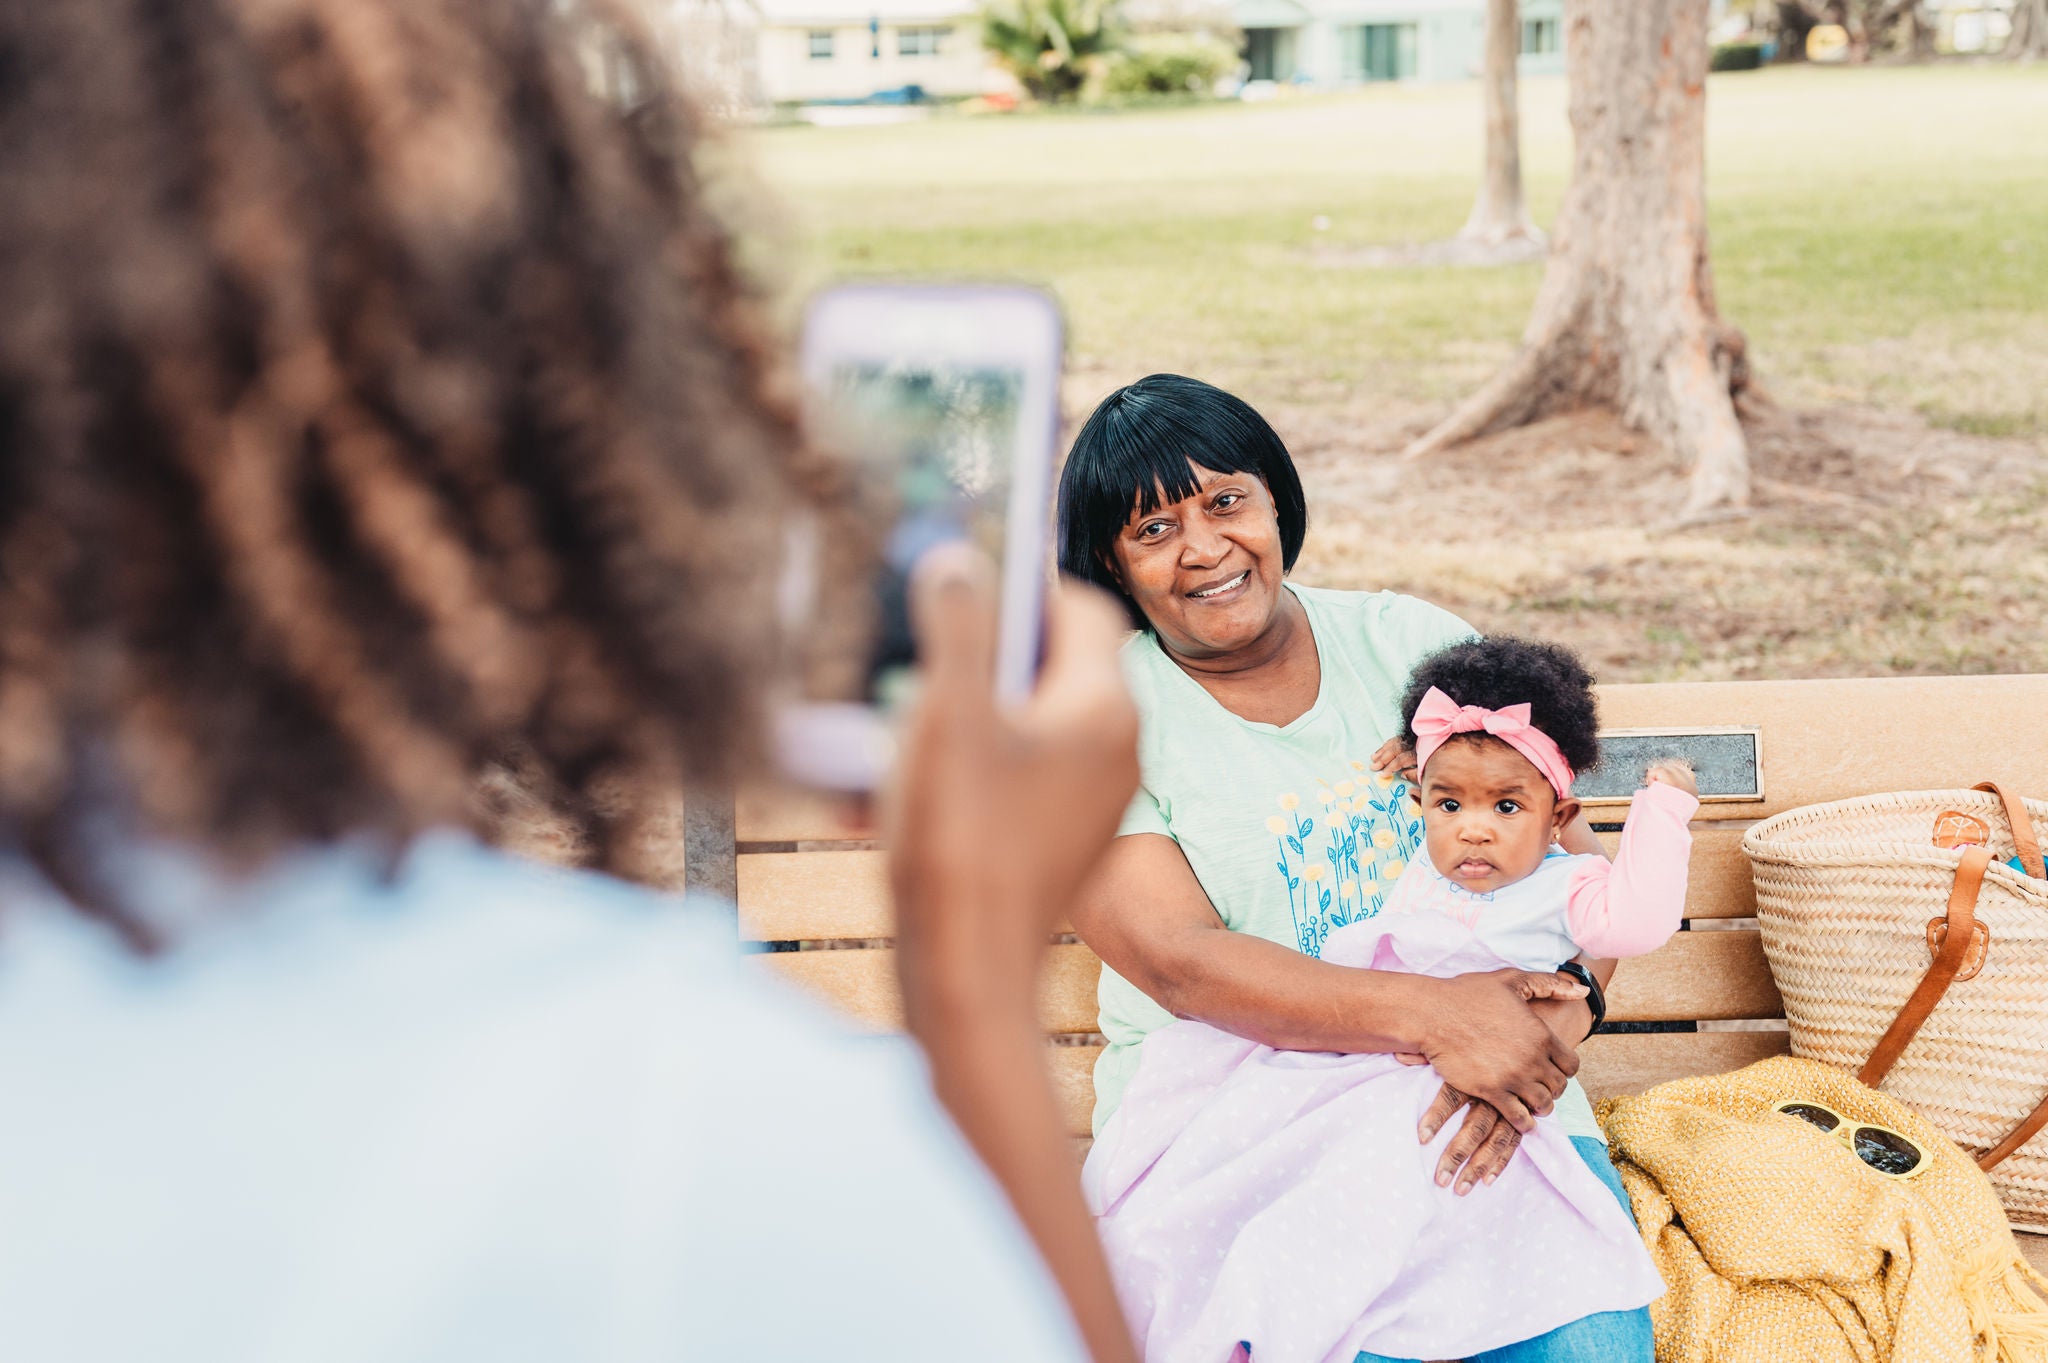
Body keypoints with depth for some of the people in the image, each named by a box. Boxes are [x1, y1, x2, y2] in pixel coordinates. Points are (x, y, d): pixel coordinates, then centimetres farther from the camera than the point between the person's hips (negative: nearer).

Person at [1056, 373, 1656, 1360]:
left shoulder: (1415, 645, 9)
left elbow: (1579, 864, 3)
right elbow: (1179, 961, -13)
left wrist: (1556, 1010, -20)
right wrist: (1430, 1013, -26)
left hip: (1482, 1090, 3)